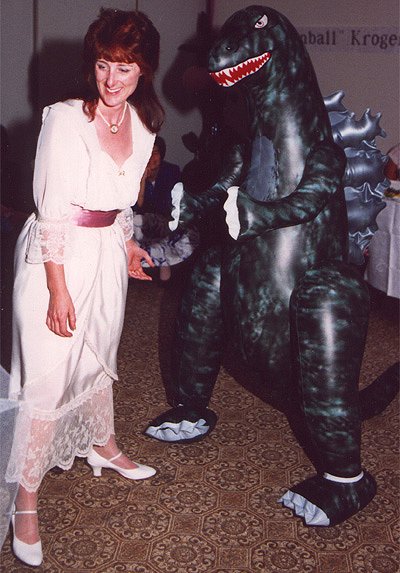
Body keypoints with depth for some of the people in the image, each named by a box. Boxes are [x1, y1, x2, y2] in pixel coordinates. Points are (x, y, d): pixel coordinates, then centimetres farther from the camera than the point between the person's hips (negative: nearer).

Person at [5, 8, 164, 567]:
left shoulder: (144, 125, 2)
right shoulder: (64, 119, -17)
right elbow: (52, 212, -19)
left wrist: (127, 246, 25)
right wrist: (58, 290, -20)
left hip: (106, 254, 6)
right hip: (57, 255, -6)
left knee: (100, 355, 22)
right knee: (48, 374, -4)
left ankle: (104, 447, 45)